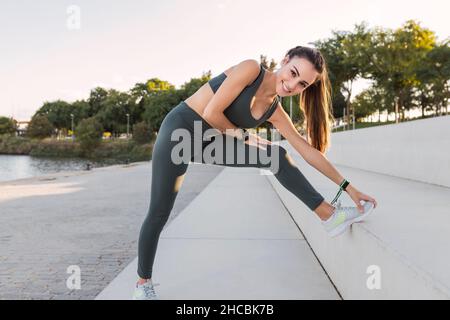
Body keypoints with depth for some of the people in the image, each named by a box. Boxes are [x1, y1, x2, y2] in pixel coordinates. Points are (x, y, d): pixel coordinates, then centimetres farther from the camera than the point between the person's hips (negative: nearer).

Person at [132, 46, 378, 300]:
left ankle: (330, 216, -1)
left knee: (277, 156, -8)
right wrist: (242, 135, -7)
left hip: (209, 141, 6)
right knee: (159, 214, -3)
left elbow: (308, 150, 2)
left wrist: (347, 186, 2)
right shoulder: (251, 69, -18)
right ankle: (143, 282, 18)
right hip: (179, 129, -5)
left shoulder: (275, 111, 0)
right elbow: (211, 113, -21)